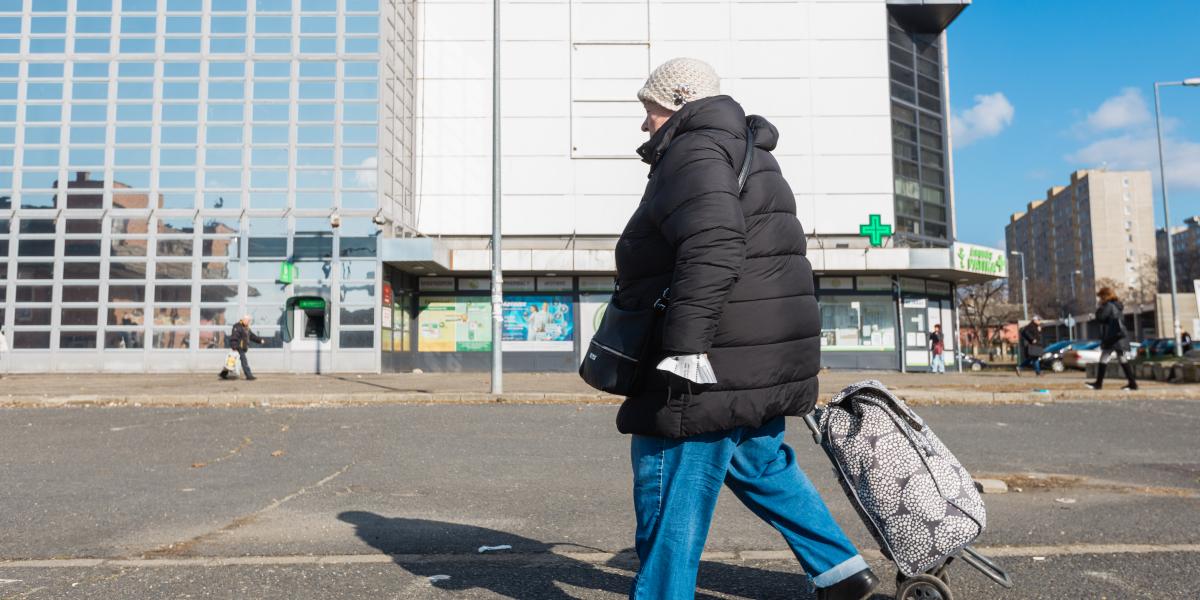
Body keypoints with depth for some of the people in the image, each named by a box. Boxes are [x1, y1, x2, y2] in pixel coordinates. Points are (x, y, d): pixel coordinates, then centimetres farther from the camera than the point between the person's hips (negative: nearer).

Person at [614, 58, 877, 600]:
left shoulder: (693, 153, -12)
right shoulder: (745, 153, 21)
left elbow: (712, 250, -29)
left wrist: (684, 345, -32)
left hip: (711, 367, -11)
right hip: (766, 355, 11)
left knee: (671, 494, -2)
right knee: (760, 462, 26)